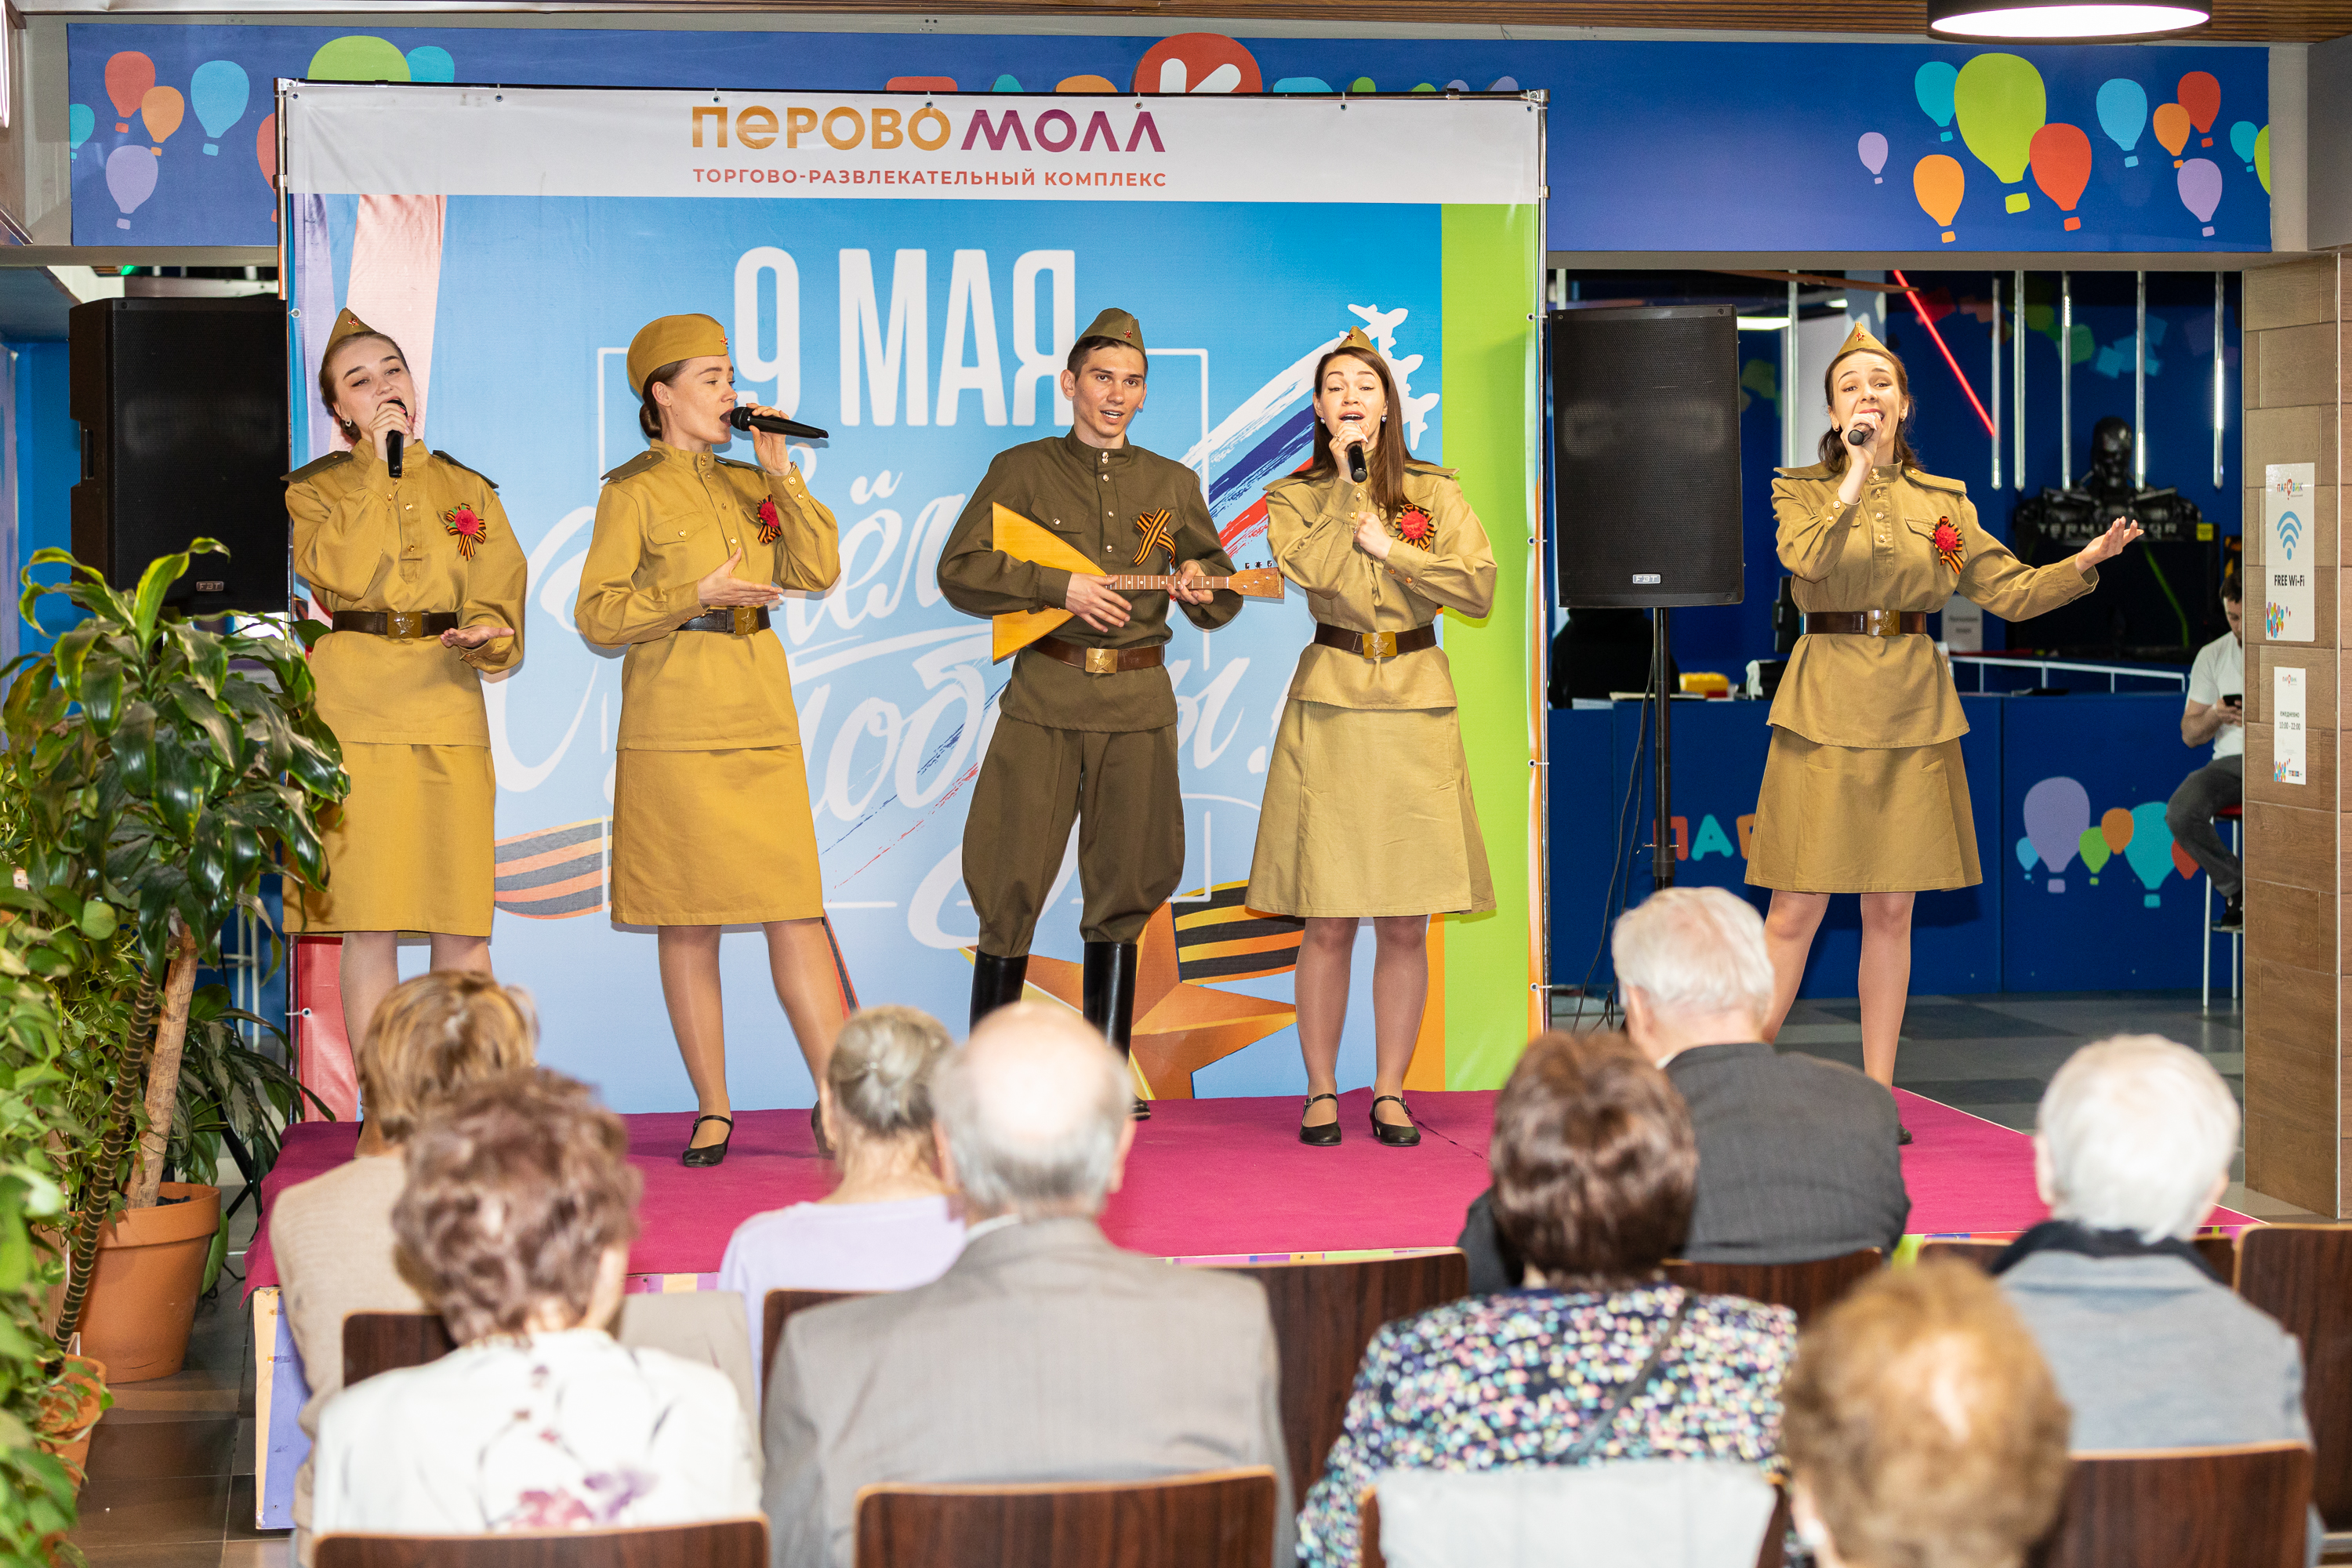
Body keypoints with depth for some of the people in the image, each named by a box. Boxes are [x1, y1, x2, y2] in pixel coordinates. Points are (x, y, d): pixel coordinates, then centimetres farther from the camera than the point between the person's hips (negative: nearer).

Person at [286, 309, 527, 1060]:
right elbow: (342, 571, -12)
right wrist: (381, 466, -6)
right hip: (354, 716, -2)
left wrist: (484, 637, -15)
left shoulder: (468, 489, 16)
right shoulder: (313, 489, 10)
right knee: (368, 926, -4)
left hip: (449, 713, 2)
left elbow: (498, 605, 8)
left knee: (462, 925, -1)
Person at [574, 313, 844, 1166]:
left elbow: (818, 571, 4)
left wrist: (782, 471, -1)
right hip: (673, 724, -4)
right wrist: (698, 596, -16)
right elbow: (596, 614, -6)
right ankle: (713, 1112, 10)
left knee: (796, 911, -2)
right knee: (688, 923, 2)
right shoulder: (634, 491, 0)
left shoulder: (747, 483, 15)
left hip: (762, 719, 4)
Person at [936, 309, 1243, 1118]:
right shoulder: (1023, 470, 4)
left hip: (1138, 706, 3)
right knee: (1012, 884, -5)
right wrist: (1060, 586, -14)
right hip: (1042, 700, -3)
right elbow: (958, 570, -4)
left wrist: (1203, 585, -6)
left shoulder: (1172, 484, 13)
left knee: (1123, 888, 5)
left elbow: (1221, 586, 18)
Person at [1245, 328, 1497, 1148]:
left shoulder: (1435, 492, 8)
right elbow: (1316, 570, -14)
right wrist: (1350, 483, -8)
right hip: (1330, 708, -1)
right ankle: (1321, 1090, 10)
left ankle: (1390, 1090, 12)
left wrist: (1391, 549, -7)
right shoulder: (1294, 497, 6)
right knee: (1328, 921, -1)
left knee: (1405, 924, 2)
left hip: (1415, 711, 1)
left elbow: (1479, 587, -4)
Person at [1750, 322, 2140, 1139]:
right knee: (1797, 908, -5)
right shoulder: (1800, 489, 4)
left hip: (1912, 706, 3)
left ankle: (1877, 1093, 13)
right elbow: (1809, 560, -17)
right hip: (1825, 703, -3)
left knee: (1891, 909, 6)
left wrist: (2085, 562, -8)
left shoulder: (1941, 500, 11)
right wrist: (1857, 474, -18)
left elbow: (2011, 591, 7)